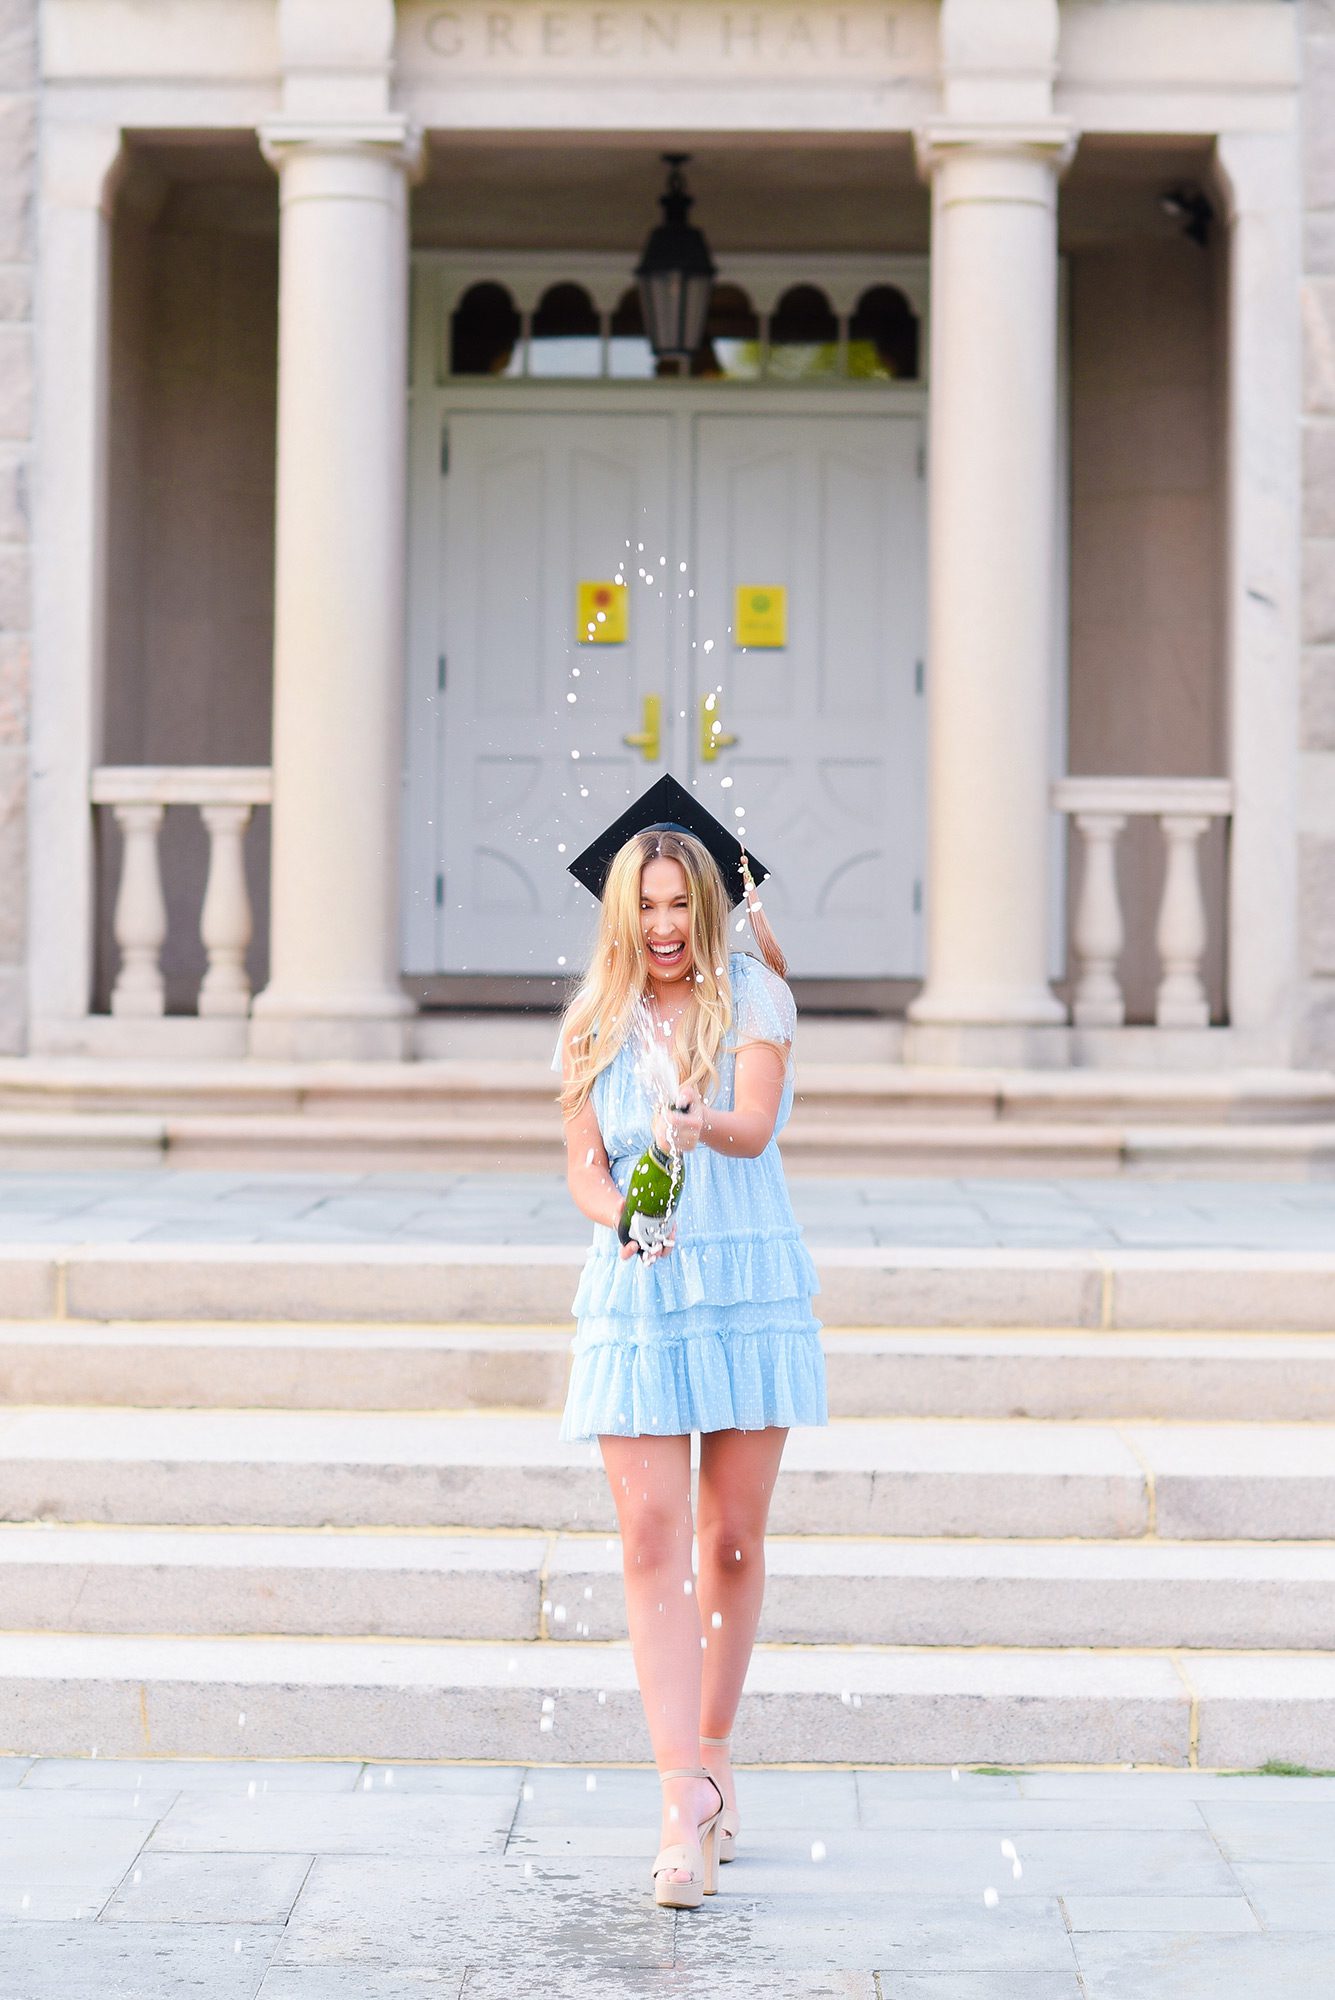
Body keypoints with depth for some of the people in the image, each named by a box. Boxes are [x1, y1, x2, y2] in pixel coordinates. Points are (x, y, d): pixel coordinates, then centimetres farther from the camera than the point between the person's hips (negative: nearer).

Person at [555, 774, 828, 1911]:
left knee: (733, 1538, 5)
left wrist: (698, 1125, -38)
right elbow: (582, 1164, 4)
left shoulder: (754, 995, -1)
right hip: (635, 1296, 1)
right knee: (652, 1534, -10)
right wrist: (623, 1218, -18)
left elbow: (755, 1126, -16)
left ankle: (711, 1761, 22)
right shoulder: (595, 1021, 7)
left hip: (751, 1290, -1)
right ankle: (684, 1797, -13)